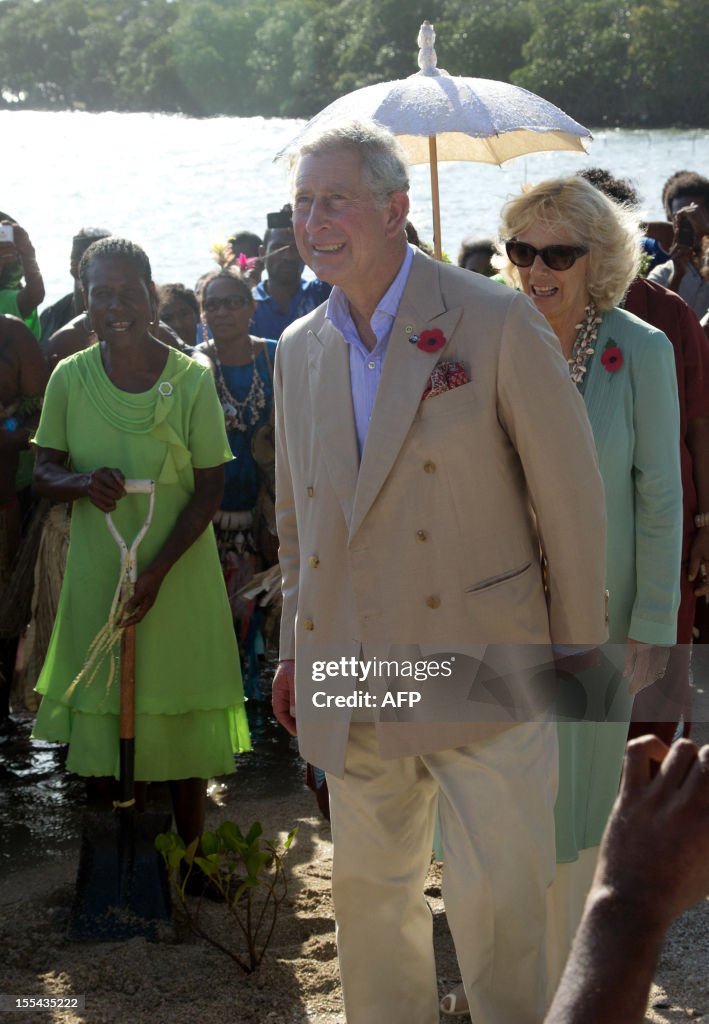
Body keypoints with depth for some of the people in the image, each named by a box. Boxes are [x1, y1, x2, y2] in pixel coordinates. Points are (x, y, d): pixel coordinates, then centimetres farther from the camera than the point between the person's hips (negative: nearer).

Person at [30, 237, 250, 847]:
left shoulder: (191, 378, -10)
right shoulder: (71, 378, -4)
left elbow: (211, 488, -7)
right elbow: (44, 471, 4)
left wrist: (159, 570, -16)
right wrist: (84, 482, -20)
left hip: (179, 573, -2)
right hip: (97, 574, 2)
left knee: (183, 718, 7)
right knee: (99, 716, 8)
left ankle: (190, 856, 23)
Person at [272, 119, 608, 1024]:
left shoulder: (496, 323, -8)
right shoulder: (298, 351, 10)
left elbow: (571, 498, -5)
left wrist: (578, 657, -3)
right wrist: (294, 652, 16)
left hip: (481, 673, -5)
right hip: (353, 692, 5)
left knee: (497, 905, -2)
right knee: (369, 894, 14)